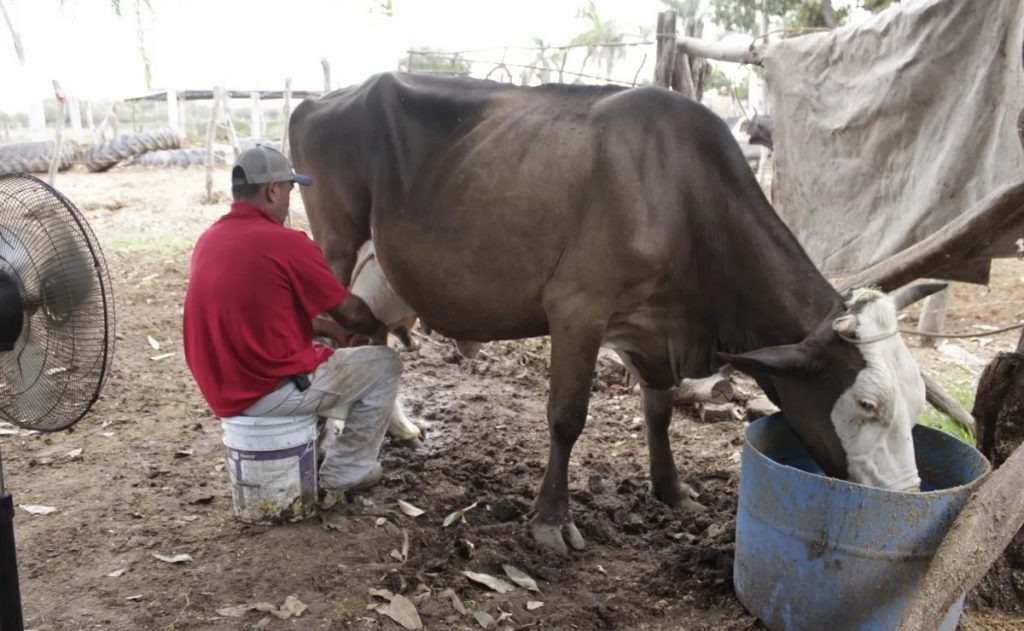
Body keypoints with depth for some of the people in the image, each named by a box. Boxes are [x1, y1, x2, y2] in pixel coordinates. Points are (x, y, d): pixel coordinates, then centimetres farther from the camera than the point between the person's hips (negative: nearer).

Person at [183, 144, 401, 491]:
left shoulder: (209, 239, 7)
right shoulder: (285, 243, -16)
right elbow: (350, 313, -5)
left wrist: (330, 328, 22)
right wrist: (377, 328, 18)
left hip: (223, 389, 8)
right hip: (270, 390, -8)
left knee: (318, 345, 32)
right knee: (384, 365, 7)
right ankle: (345, 470, 13)